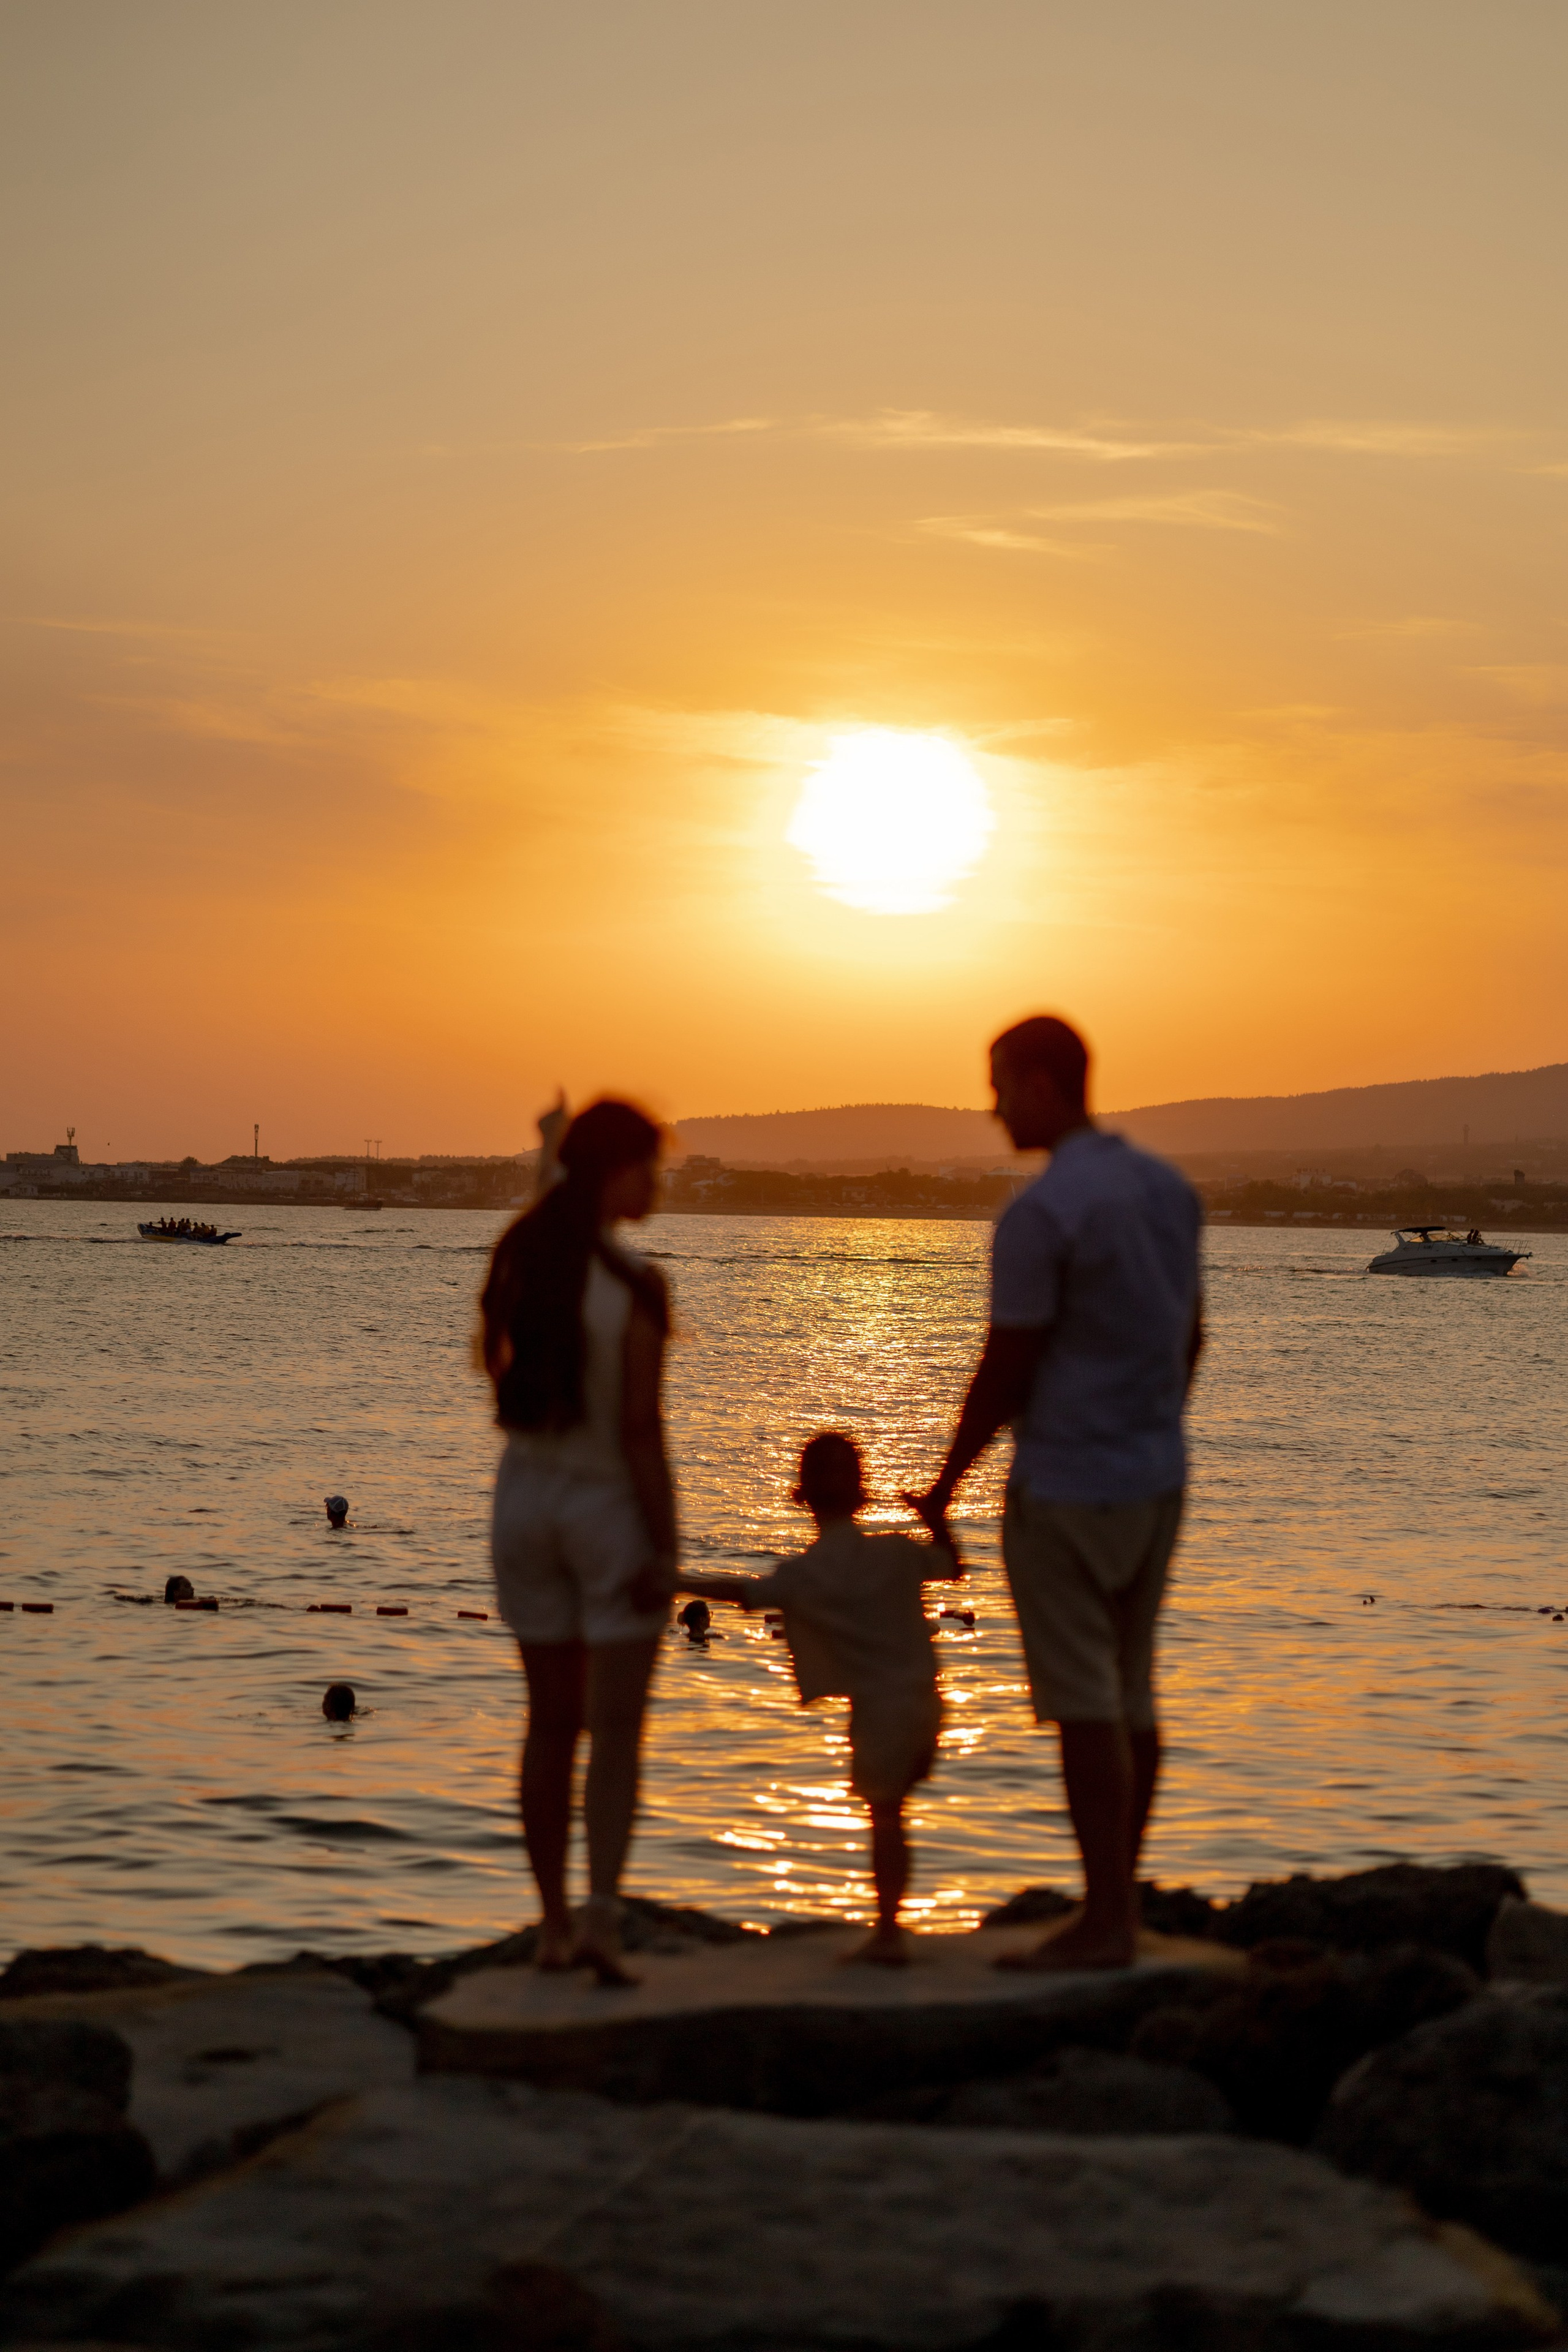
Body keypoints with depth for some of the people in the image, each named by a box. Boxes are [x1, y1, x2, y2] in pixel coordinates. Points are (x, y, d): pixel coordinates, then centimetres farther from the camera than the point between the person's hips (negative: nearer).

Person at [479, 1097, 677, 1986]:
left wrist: (549, 1169, 34)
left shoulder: (520, 1255, -1)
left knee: (551, 1722, 14)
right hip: (612, 1508, -5)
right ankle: (601, 1917, -16)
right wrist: (666, 1546, -14)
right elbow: (640, 1428, -21)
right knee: (617, 1730, -1)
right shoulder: (638, 1284, -19)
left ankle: (554, 1925, 17)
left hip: (526, 1502, 6)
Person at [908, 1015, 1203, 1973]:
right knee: (1131, 1696, 13)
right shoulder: (1169, 1188, 7)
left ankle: (1105, 1921, 1)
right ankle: (1121, 1906, 19)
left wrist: (945, 1486, -3)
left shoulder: (1041, 1216, -18)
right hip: (1156, 1480, 8)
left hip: (1066, 1489, -8)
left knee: (1086, 1707, -2)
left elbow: (1007, 1371, -14)